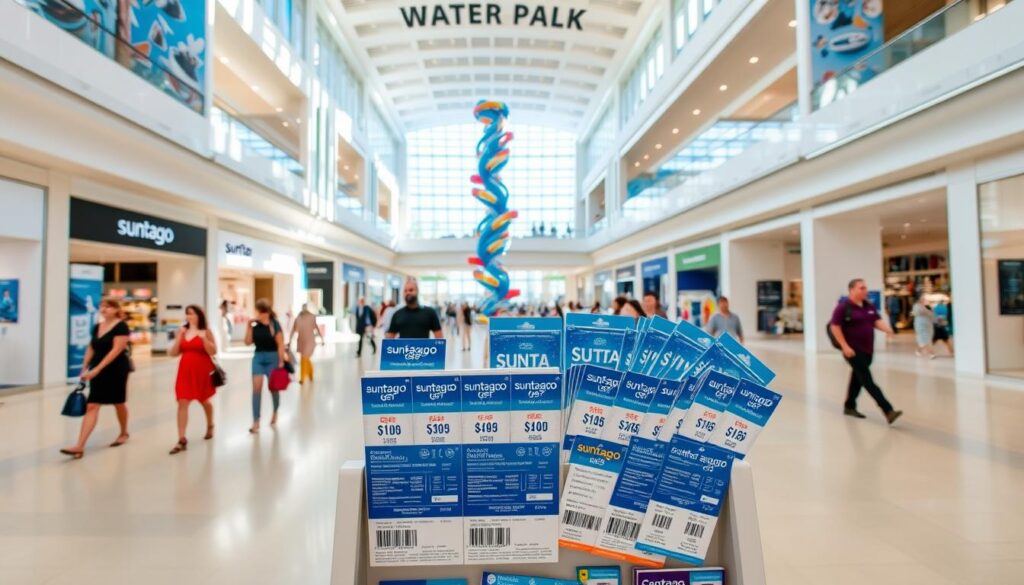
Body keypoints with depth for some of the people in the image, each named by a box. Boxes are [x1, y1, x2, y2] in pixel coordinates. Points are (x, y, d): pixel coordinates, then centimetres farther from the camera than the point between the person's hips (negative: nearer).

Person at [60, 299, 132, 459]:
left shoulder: (121, 327, -12)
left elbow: (116, 350, -20)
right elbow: (91, 349, 14)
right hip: (98, 371, 6)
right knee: (91, 406, -2)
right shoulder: (97, 327, 9)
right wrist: (84, 369, 7)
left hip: (116, 370, -6)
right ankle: (80, 446, -7)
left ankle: (124, 433, 32)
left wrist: (97, 369, -25)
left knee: (118, 403, 10)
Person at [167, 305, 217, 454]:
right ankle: (182, 440, -7)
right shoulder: (182, 332, 5)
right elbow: (173, 354, 5)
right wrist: (179, 338, -7)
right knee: (182, 403, -7)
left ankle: (210, 426, 42)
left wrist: (203, 338, -23)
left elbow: (213, 352, -12)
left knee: (204, 401, 16)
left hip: (202, 371, -3)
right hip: (186, 371, 3)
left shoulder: (206, 332, -5)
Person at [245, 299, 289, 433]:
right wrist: (249, 326, -9)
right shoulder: (255, 324, 0)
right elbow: (248, 342, -1)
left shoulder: (275, 324, -11)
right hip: (258, 357, 3)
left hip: (272, 358, -3)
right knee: (256, 387, -4)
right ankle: (256, 421, 1)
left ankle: (275, 412, 38)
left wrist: (281, 361, -12)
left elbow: (280, 344, -10)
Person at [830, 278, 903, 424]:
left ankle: (849, 407, 29)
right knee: (868, 382, -9)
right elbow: (835, 327, -15)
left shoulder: (869, 306, 9)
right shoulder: (843, 306, -13)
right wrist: (845, 346, -19)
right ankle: (888, 411, -12)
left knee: (858, 379, 16)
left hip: (867, 349, 8)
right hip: (853, 350, -8)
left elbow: (877, 321, 7)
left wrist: (888, 329, -17)